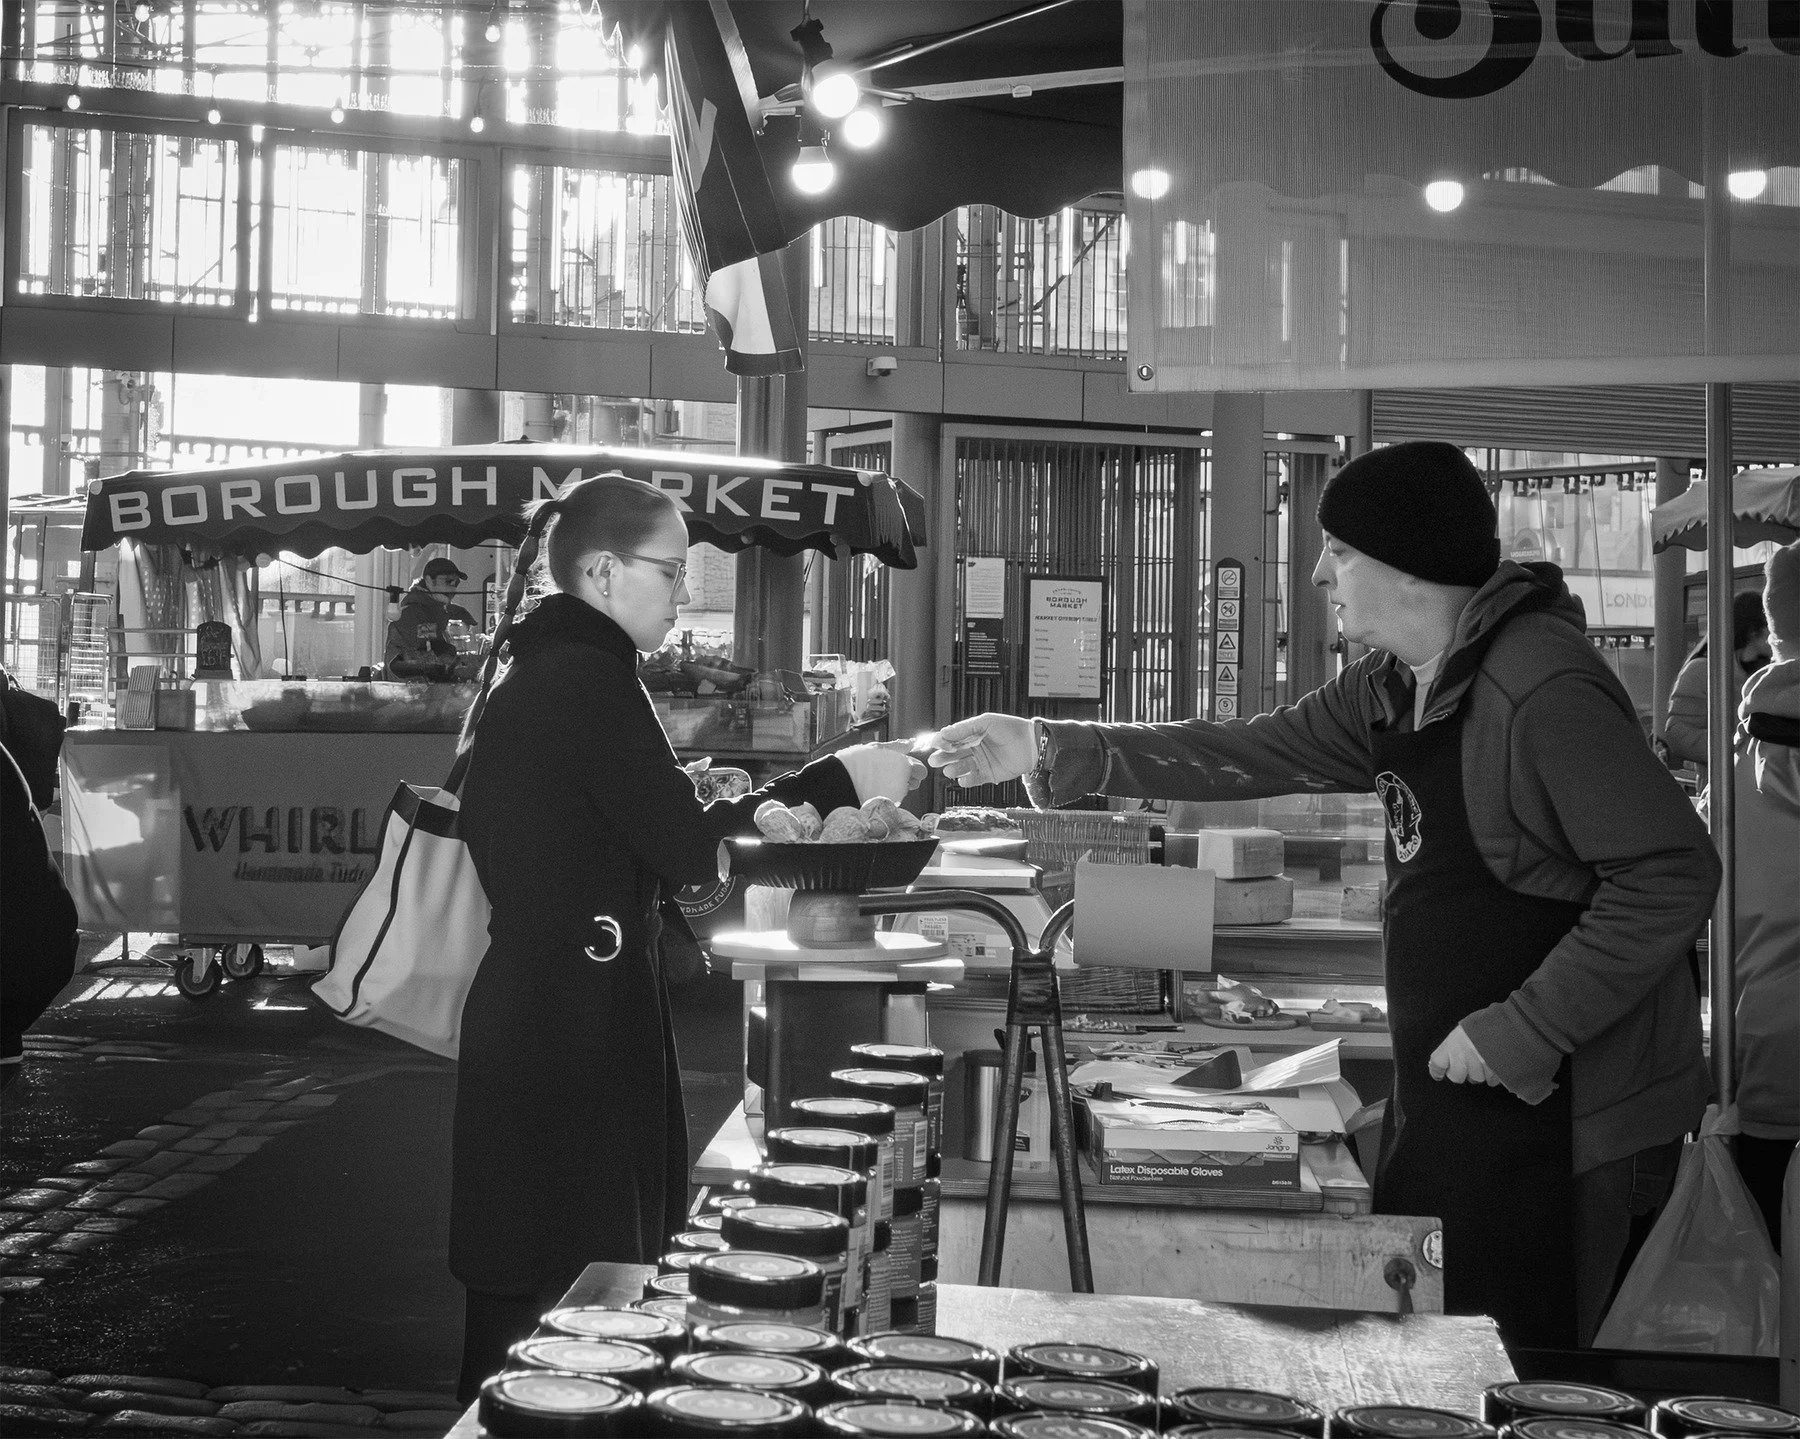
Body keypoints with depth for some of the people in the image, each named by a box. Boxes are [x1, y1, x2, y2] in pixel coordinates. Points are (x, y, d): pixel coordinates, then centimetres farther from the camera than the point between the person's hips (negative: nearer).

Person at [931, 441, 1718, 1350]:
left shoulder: (1544, 689, -21)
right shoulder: (1394, 688, 9)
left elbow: (1672, 876, -24)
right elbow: (1253, 755, 13)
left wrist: (1523, 1033, -22)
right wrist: (1050, 751, 7)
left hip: (1553, 1113, -9)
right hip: (1445, 1099, 9)